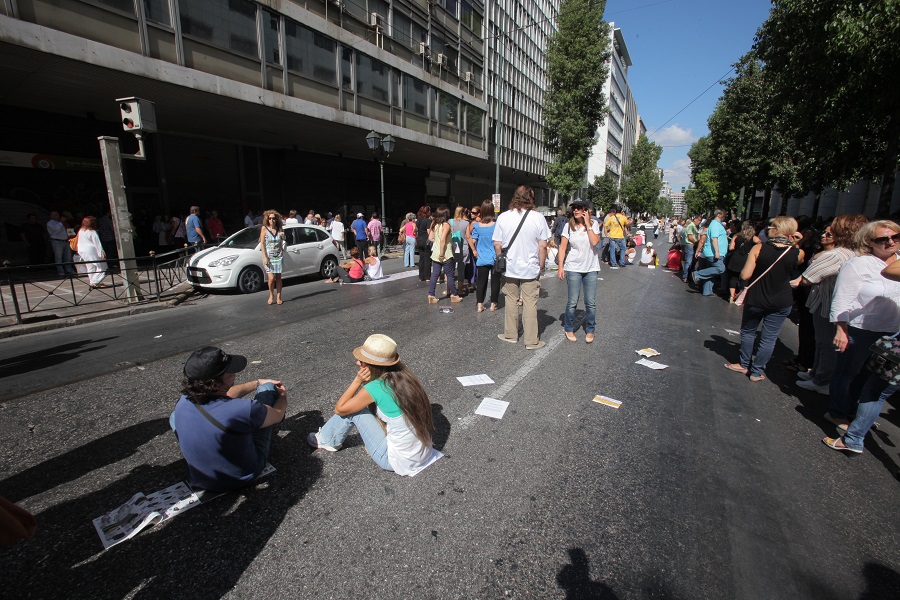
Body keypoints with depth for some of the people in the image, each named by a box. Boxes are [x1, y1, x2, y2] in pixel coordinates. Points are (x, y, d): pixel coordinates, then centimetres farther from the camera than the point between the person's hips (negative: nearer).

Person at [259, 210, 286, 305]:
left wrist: (282, 236, -4)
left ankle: (278, 297, 10)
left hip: (279, 256, 3)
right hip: (269, 256, -2)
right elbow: (262, 243, -4)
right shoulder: (264, 228, -2)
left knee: (278, 277, 2)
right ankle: (271, 295, 12)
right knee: (271, 278, -9)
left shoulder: (280, 229, 6)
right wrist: (264, 257, -12)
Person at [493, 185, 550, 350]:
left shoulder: (503, 217, -4)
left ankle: (510, 334, 26)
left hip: (510, 268, 2)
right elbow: (543, 246, -7)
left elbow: (497, 244, -1)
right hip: (531, 268, -2)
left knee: (511, 302, 14)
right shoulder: (538, 218, -8)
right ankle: (532, 341, 13)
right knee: (530, 304, 5)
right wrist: (541, 265, 5)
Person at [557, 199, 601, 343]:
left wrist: (587, 224, -11)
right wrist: (560, 267, -7)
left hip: (591, 268, 1)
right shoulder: (569, 226, 0)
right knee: (572, 302, 0)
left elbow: (594, 242, -15)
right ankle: (569, 329, 18)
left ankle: (590, 331, 20)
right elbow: (563, 248, -1)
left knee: (590, 302, 4)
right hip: (574, 268, -1)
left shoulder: (594, 224, 2)